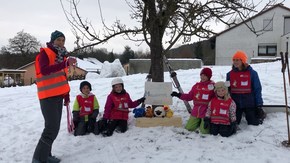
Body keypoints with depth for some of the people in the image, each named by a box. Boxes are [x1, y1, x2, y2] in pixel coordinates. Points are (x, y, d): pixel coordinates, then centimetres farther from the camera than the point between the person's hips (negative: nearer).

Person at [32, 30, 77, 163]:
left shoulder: (62, 56, 15)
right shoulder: (45, 53, -9)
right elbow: (44, 70, -28)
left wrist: (66, 95, 19)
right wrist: (66, 63, -34)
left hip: (58, 96, 8)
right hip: (48, 96, -8)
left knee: (54, 127, 12)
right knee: (52, 128, -12)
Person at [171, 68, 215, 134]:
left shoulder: (213, 86, -8)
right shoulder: (196, 86, 7)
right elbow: (189, 96, 12)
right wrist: (179, 95, 3)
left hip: (206, 113, -5)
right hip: (195, 112, 5)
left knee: (204, 131, -13)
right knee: (188, 128, 6)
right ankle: (199, 122, 32)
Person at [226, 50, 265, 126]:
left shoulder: (252, 73, -5)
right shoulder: (230, 74, 3)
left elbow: (257, 89, -3)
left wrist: (259, 105, -5)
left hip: (249, 103, -2)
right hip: (235, 104, 2)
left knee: (254, 123, 8)